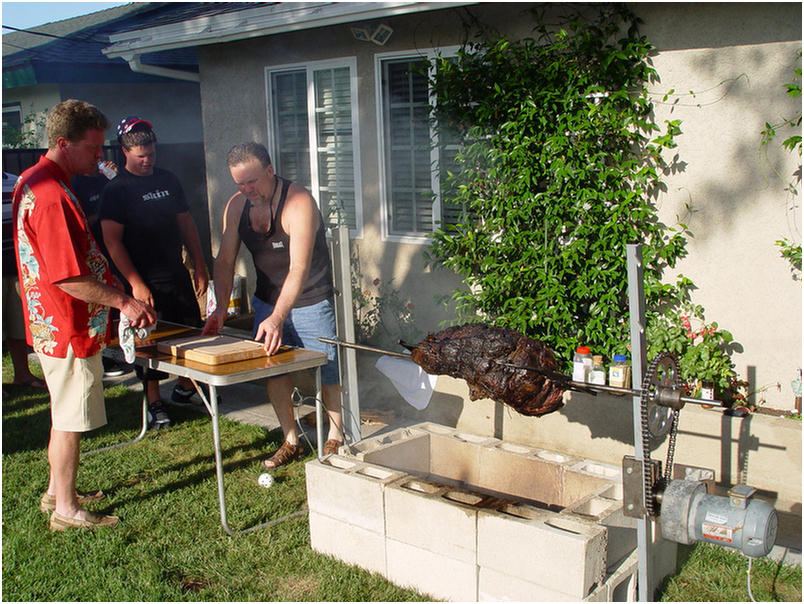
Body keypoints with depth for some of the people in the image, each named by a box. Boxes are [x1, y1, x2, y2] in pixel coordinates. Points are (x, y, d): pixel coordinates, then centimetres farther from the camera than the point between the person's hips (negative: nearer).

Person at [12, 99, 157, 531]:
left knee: (66, 413, 21)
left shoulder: (31, 181, 10)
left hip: (53, 323, 10)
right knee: (70, 418, 2)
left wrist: (109, 285, 16)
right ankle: (66, 509, 16)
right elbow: (68, 278, -26)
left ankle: (57, 491, 34)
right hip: (70, 330, -10)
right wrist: (123, 301, -19)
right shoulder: (52, 196, -24)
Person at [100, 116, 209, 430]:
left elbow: (186, 223, 14)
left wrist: (200, 266, 9)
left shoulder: (168, 180, 10)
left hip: (177, 272, 5)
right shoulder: (116, 190, -7)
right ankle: (154, 403, 15)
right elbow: (112, 241, -12)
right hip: (144, 278, -5)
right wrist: (135, 283, -18)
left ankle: (185, 386, 29)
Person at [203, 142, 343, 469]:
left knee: (327, 371, 0)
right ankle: (291, 442, 22)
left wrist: (277, 318, -42)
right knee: (272, 370, 7)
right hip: (267, 301, 6)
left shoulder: (298, 203, -25)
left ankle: (335, 439, 20)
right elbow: (225, 261, 1)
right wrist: (221, 306, -12)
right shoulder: (236, 205, -4)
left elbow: (299, 269, -33)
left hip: (310, 301, -6)